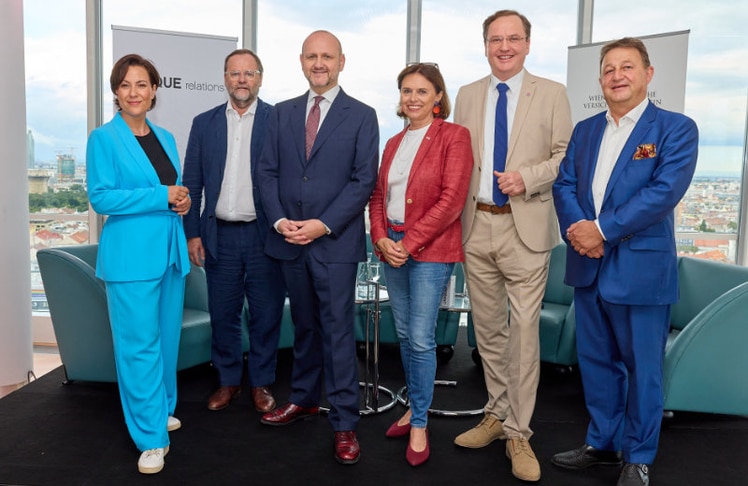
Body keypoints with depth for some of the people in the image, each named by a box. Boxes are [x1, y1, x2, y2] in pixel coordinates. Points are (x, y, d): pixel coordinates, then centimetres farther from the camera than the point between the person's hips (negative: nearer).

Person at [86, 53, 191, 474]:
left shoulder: (166, 138, 13)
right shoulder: (104, 138, -4)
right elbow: (100, 198, -12)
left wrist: (184, 200, -3)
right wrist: (161, 197, -17)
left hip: (171, 251, 6)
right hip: (131, 256, -6)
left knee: (168, 338, 14)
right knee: (140, 345, -3)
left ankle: (163, 409, 33)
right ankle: (151, 437, 6)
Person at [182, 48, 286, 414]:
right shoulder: (204, 123, 8)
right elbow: (192, 182, 8)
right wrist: (192, 233, 3)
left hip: (265, 235, -2)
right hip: (219, 236, 2)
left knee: (266, 314, 7)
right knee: (223, 314, 11)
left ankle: (261, 383, 24)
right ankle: (228, 381, 29)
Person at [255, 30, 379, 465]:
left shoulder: (361, 116, -1)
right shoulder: (283, 113, 11)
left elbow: (364, 180, -7)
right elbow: (268, 171, 8)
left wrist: (323, 225, -15)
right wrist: (279, 220, -7)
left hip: (335, 241, -4)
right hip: (290, 240, 4)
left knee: (338, 330, -1)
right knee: (304, 325, 17)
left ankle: (345, 424, 8)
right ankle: (304, 399, 33)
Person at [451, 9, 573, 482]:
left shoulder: (552, 94, 2)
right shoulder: (467, 96, 11)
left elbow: (566, 157, -1)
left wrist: (528, 177, -17)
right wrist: (456, 221, 2)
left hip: (526, 228, -3)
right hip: (476, 226, 4)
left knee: (524, 330, -3)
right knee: (488, 328, 12)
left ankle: (518, 433, 10)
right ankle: (497, 415, 29)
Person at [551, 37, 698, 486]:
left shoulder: (676, 129, -5)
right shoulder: (585, 130, 12)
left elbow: (665, 191, -17)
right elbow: (564, 184, 6)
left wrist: (602, 229, -19)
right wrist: (575, 227, -14)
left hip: (641, 268, -5)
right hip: (588, 267, 5)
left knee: (642, 367, 8)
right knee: (596, 361, 15)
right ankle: (602, 443, 32)